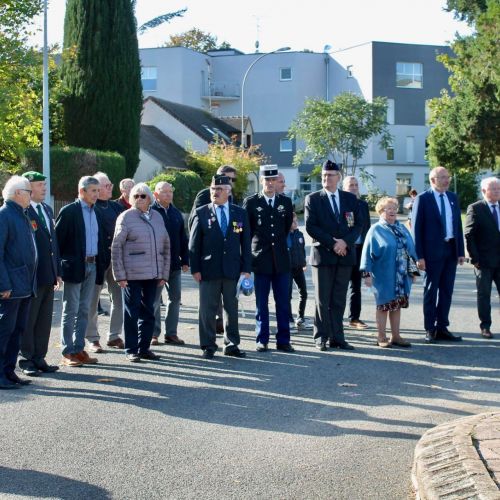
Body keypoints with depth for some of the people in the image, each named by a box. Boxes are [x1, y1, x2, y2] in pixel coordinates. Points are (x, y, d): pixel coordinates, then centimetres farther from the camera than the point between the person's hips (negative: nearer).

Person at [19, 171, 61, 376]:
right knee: (28, 321, 3)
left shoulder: (47, 209, 15)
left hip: (48, 276, 8)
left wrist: (57, 272, 16)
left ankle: (39, 358, 21)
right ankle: (26, 360, 12)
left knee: (44, 321, 12)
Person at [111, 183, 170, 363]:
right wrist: (120, 275, -10)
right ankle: (131, 350, 9)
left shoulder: (157, 217, 11)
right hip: (132, 275, -5)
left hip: (153, 274, 5)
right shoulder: (126, 217, -3)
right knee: (132, 312, 1)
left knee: (148, 312, 9)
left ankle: (144, 348, 19)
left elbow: (165, 246, 13)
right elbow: (116, 247, -5)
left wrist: (164, 273, 8)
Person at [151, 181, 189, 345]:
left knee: (175, 298, 8)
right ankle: (153, 334, 9)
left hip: (174, 264, 6)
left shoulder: (176, 213, 11)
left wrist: (185, 260, 9)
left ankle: (171, 333, 16)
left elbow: (183, 238, 14)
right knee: (154, 299, 1)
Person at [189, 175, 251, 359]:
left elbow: (245, 243, 6)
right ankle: (208, 346, 11)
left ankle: (231, 345, 18)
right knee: (207, 309, 2)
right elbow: (194, 244, 1)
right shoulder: (201, 213, 2)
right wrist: (195, 269, -5)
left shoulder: (240, 213, 6)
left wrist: (246, 268, 0)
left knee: (232, 309, 8)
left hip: (232, 270, 2)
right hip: (209, 270, -1)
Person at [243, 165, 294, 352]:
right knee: (261, 303, 4)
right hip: (260, 259, -2)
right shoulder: (251, 202, 1)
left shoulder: (285, 202, 9)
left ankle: (283, 340, 9)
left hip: (281, 259, 2)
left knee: (283, 303, 3)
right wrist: (256, 244, 8)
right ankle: (262, 340, 10)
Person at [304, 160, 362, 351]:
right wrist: (332, 243, -13)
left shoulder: (351, 199, 10)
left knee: (339, 300, 6)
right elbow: (310, 226, -6)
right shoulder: (313, 199, 2)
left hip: (345, 255, 3)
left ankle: (337, 337, 10)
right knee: (322, 299, 1)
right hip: (322, 255, -2)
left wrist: (345, 242, -12)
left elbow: (358, 224, 5)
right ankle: (321, 337, 7)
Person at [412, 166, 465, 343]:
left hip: (451, 250, 5)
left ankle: (442, 328, 17)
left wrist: (461, 251, 7)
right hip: (433, 251, -5)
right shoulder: (423, 199, -6)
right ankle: (430, 329, 10)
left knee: (447, 290, 9)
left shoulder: (453, 198, 10)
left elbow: (458, 225, 12)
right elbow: (416, 228, -7)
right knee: (431, 290, 3)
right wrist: (419, 256, -12)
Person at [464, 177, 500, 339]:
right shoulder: (475, 209, -5)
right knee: (484, 294, 5)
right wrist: (474, 258, -11)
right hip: (484, 261, -4)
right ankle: (485, 327, 15)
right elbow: (469, 235, -7)